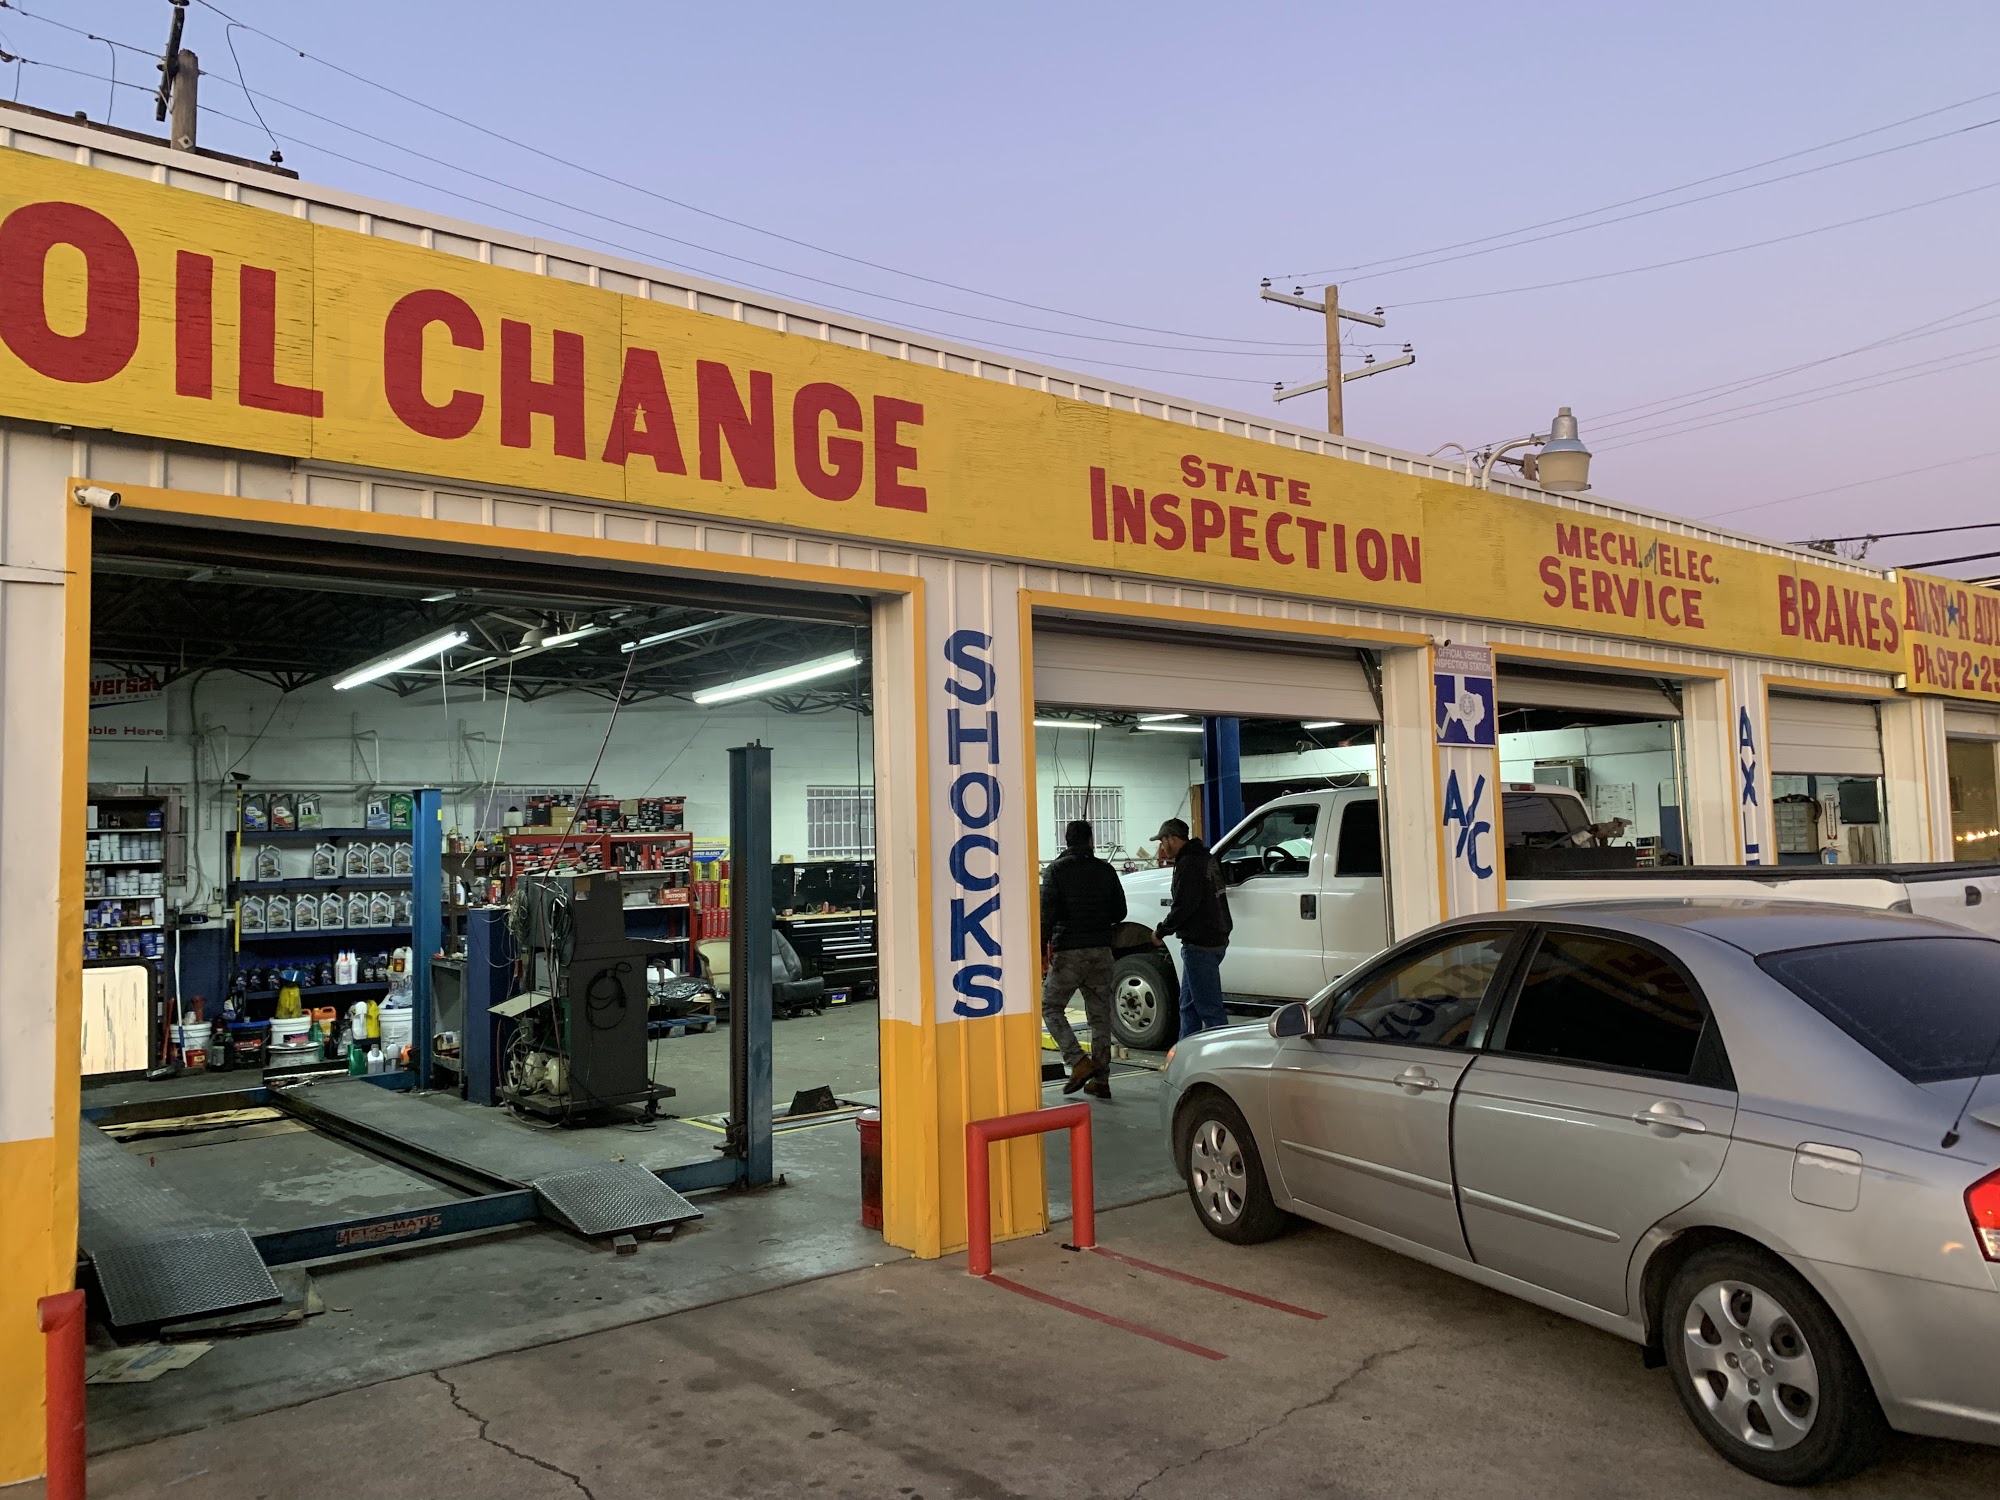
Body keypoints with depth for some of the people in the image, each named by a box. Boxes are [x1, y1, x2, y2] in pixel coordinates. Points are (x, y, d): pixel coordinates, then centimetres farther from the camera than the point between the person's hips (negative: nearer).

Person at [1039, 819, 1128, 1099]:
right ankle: (1100, 1079, 10)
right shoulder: (1106, 870, 7)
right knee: (1100, 1015, 9)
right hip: (1101, 951, 4)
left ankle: (1078, 1062, -7)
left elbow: (1048, 913, -12)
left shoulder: (1057, 870, -4)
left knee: (1050, 1007, 9)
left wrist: (1042, 950, -11)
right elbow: (1120, 911, 11)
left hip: (1068, 951, -4)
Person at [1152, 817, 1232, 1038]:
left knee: (1209, 1007, -8)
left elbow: (1183, 906, -21)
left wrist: (1160, 931, -7)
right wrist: (1170, 859, 18)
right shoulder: (1205, 858, 15)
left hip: (1201, 945, -11)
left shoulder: (1188, 864, -17)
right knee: (1189, 1005, 18)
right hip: (1214, 939, 11)